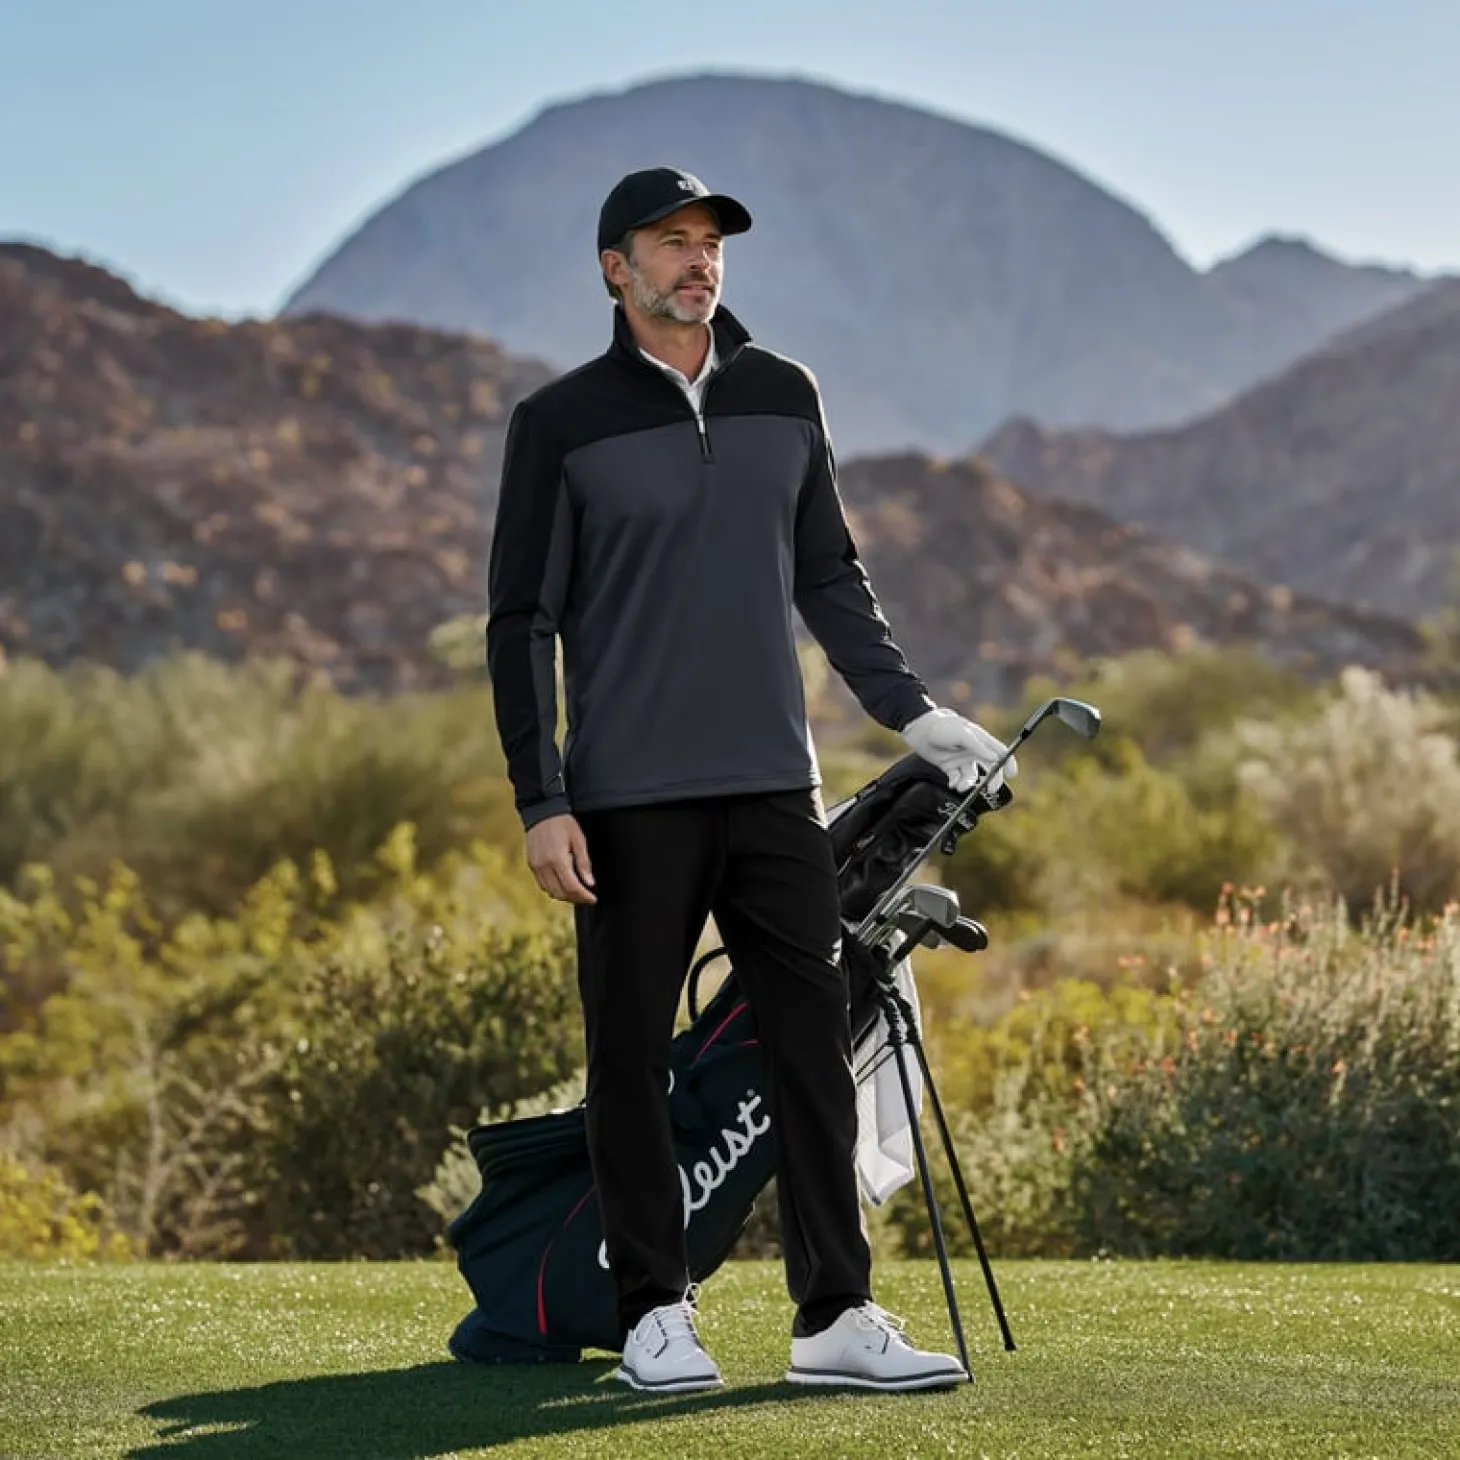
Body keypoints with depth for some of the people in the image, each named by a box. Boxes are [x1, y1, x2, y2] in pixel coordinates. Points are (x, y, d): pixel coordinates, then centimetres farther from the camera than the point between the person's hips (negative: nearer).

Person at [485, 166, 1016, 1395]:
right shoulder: (563, 420, 0)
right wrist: (541, 801, -7)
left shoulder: (785, 396, 11)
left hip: (773, 787, 4)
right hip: (629, 800, -3)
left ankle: (838, 1315, 4)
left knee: (816, 1041, 0)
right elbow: (522, 622, -1)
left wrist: (909, 709, 13)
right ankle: (655, 1311, 11)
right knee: (633, 1055, 2)